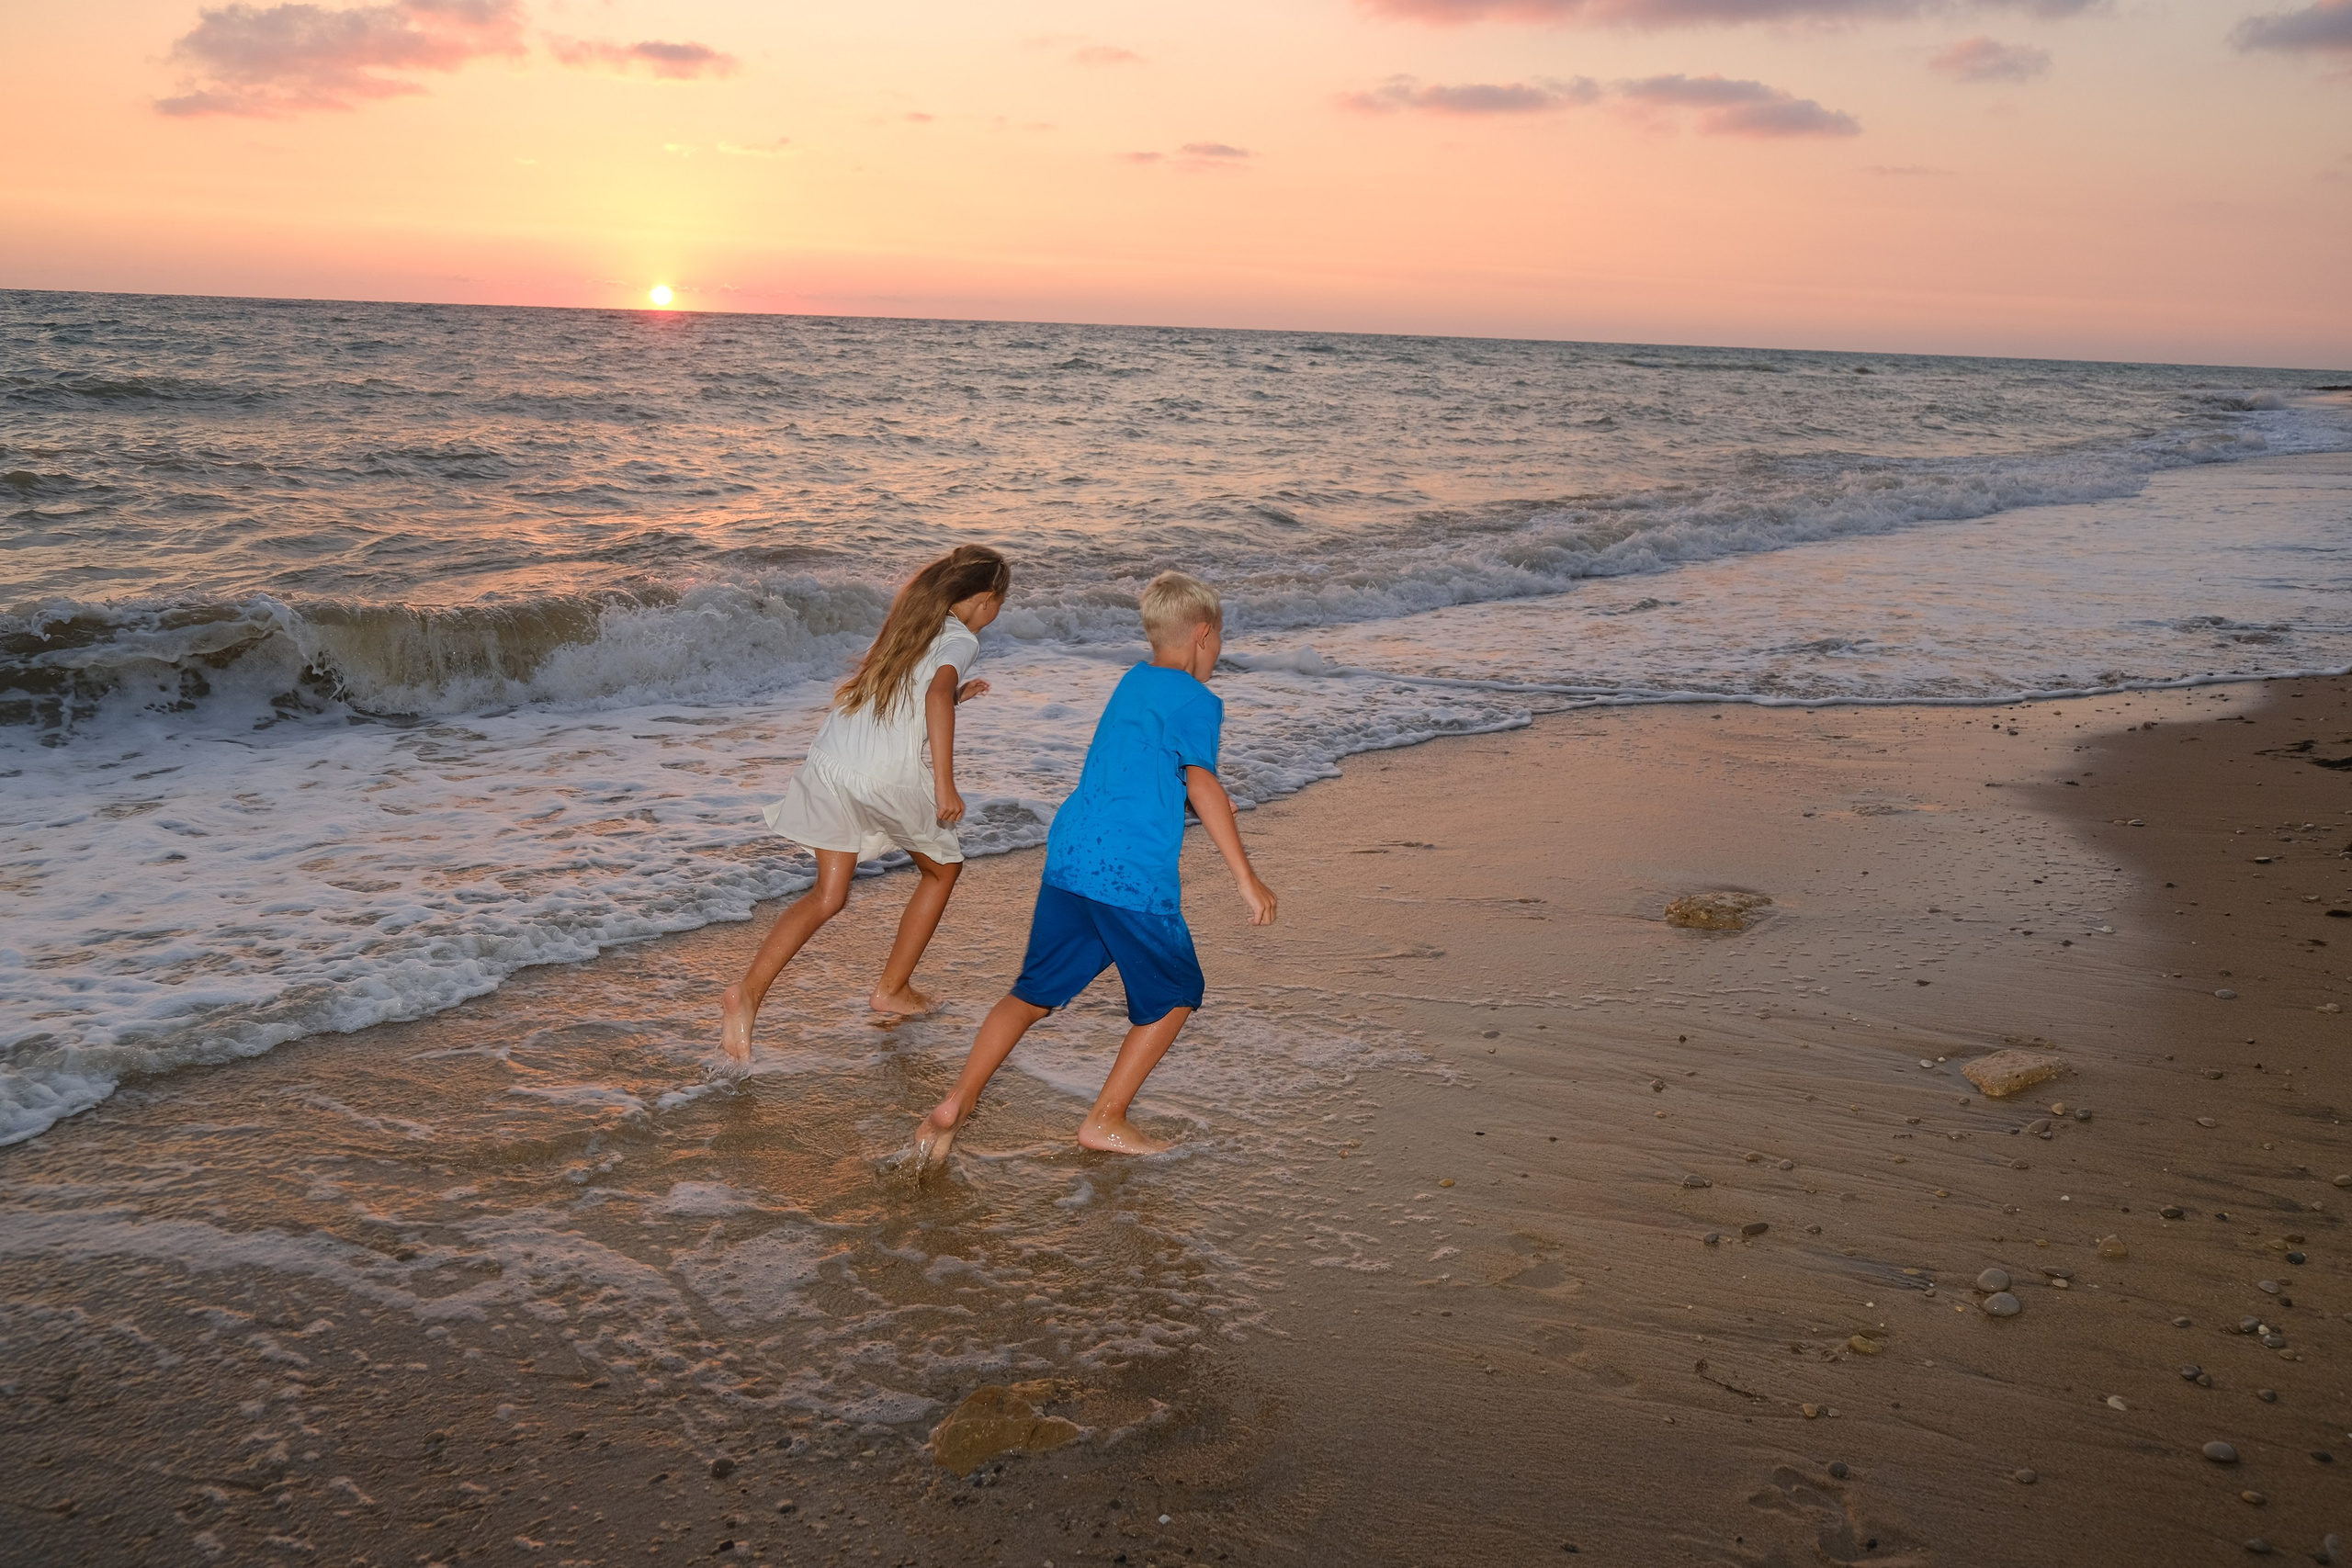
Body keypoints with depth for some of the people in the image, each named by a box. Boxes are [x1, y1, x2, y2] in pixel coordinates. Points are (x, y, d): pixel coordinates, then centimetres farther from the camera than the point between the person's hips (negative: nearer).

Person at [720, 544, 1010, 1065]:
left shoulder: (906, 622, 20)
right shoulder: (960, 640, -3)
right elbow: (937, 696, -22)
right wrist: (945, 785, -23)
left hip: (830, 762, 6)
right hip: (890, 778, -6)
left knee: (828, 894, 10)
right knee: (942, 870, 20)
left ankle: (747, 992, -9)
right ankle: (892, 988, 26)